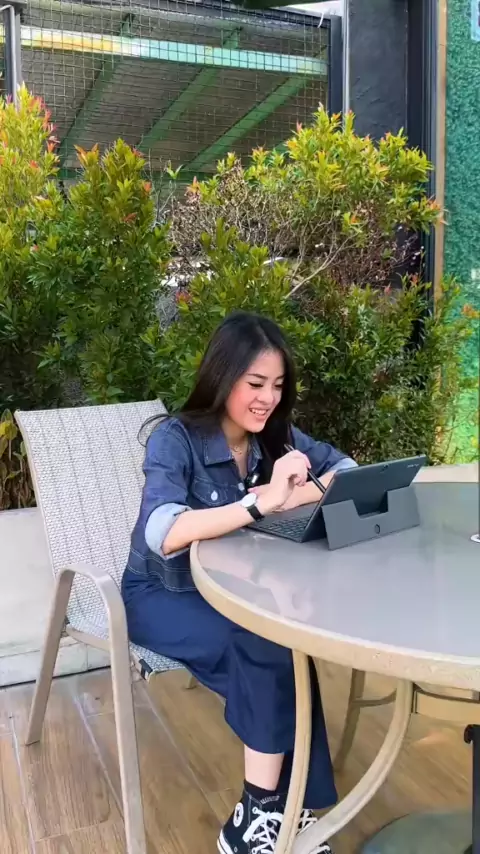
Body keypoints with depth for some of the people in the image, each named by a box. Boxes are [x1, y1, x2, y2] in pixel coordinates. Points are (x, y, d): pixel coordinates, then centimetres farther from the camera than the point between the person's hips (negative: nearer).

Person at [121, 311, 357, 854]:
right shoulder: (175, 439, -23)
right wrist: (262, 502, -44)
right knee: (272, 651, -28)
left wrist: (293, 497, -24)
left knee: (285, 643, -25)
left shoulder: (273, 435, -5)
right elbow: (161, 535, -38)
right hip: (161, 596, -5)